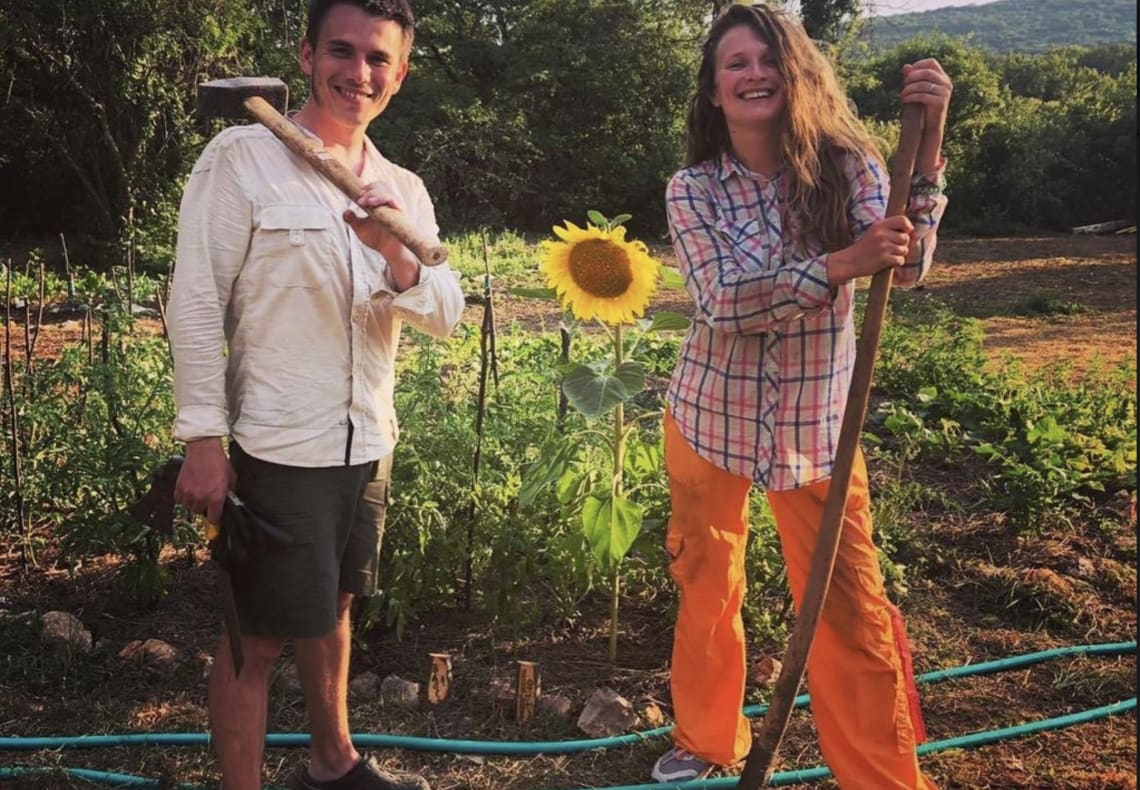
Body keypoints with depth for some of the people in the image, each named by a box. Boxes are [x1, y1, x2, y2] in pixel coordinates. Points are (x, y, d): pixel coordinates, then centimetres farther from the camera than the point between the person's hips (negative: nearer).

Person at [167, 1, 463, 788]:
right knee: (258, 637, 3)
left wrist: (397, 258, -20)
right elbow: (196, 302, -11)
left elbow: (447, 316, 0)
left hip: (369, 447, 7)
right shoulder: (243, 156, -9)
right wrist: (203, 440, -14)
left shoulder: (405, 190, 8)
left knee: (332, 608, 22)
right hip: (277, 449, -6)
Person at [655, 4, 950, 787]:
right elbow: (722, 303, -22)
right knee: (705, 591, 15)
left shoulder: (845, 166, -6)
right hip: (710, 418, 1)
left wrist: (929, 137, -32)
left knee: (851, 609, -1)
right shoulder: (693, 189, -8)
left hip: (818, 427, -1)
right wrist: (838, 266, -34)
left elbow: (909, 266, -22)